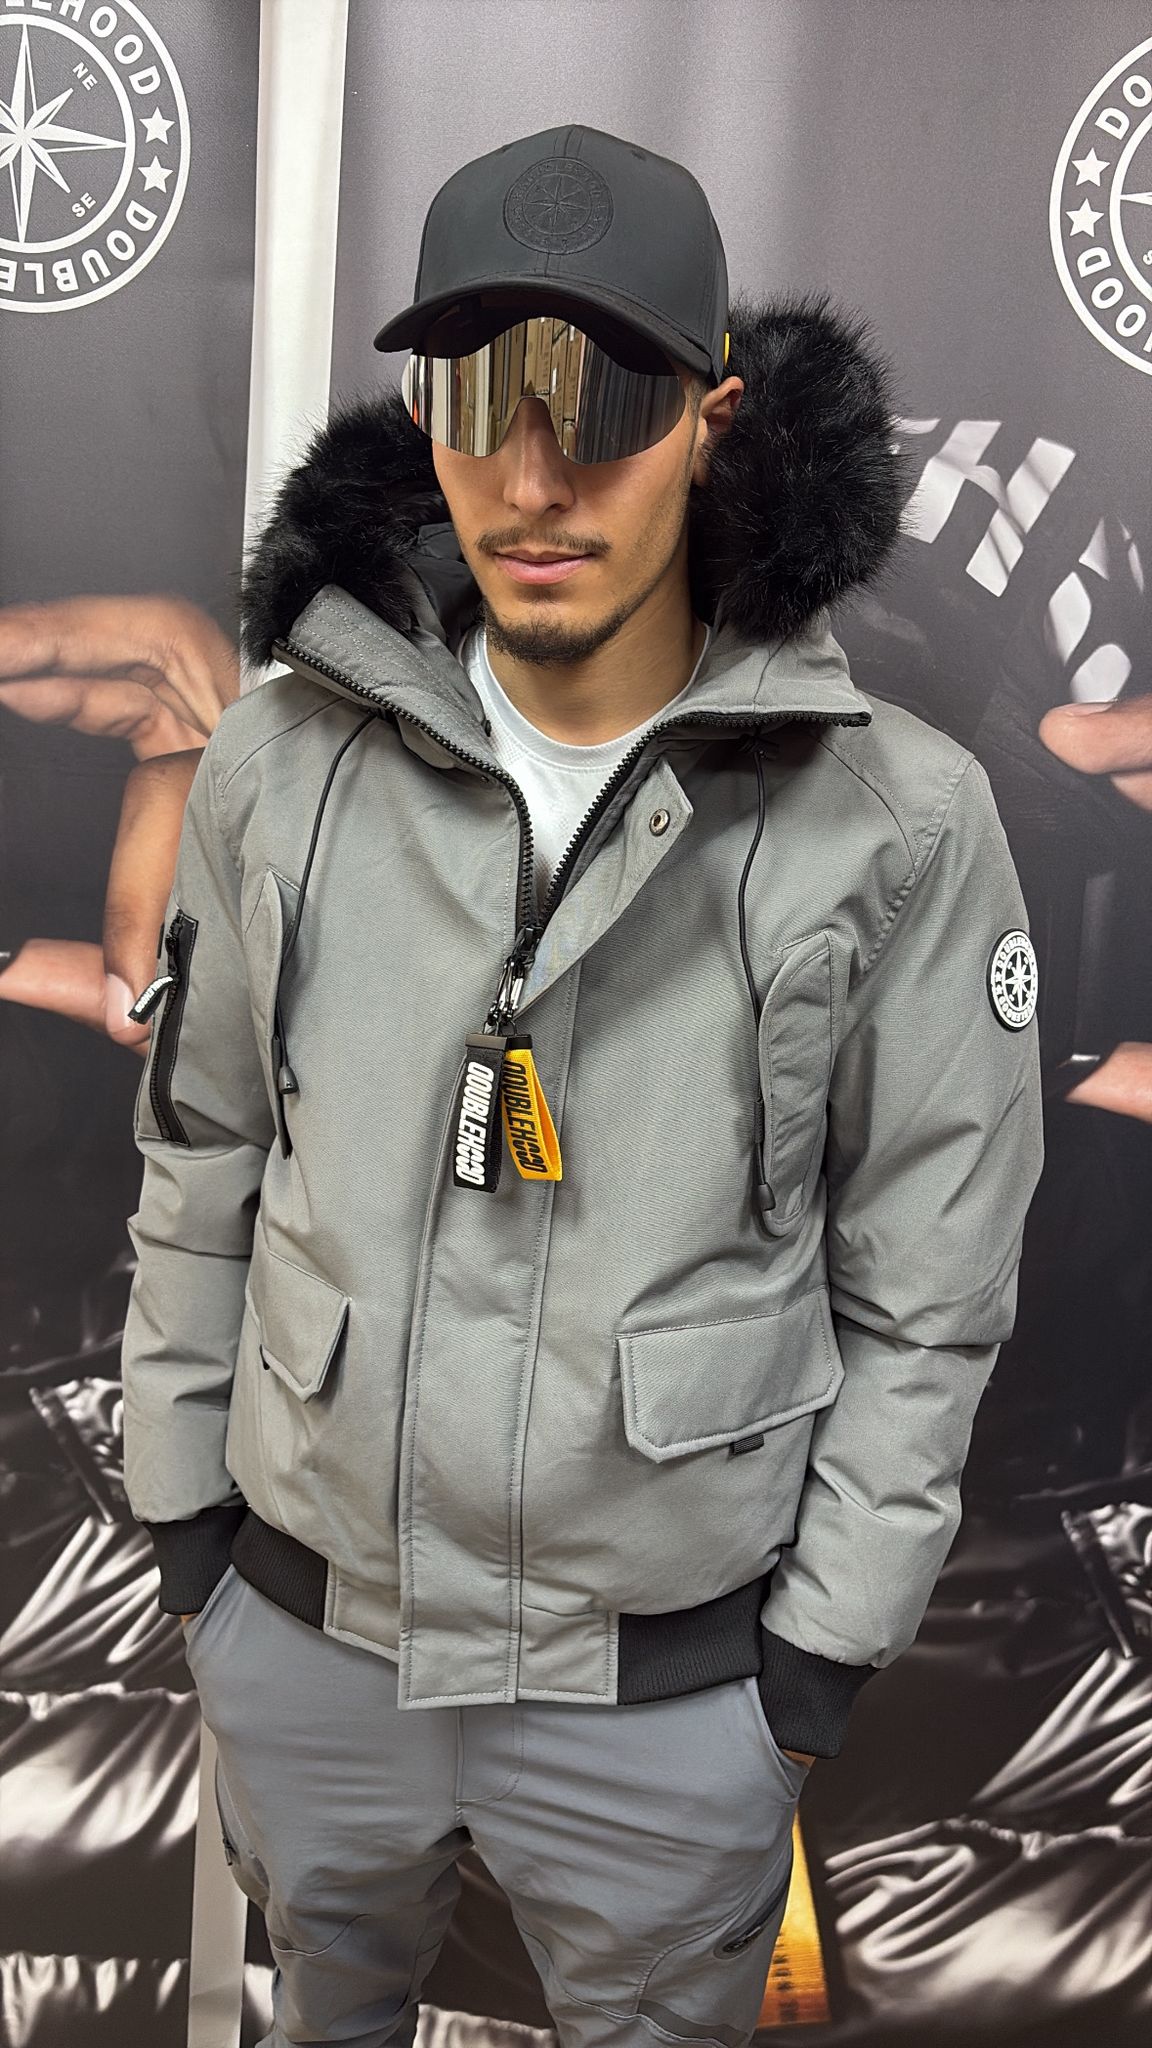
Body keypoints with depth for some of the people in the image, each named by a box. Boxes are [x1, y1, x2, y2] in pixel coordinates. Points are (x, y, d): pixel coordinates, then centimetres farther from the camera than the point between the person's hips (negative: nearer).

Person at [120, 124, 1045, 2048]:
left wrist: (822, 1642, -5)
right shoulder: (287, 753, -9)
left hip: (668, 1680, -2)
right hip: (300, 1620, 3)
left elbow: (925, 1289, -8)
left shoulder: (895, 819, -16)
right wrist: (180, 1494, 6)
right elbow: (202, 1157, 2)